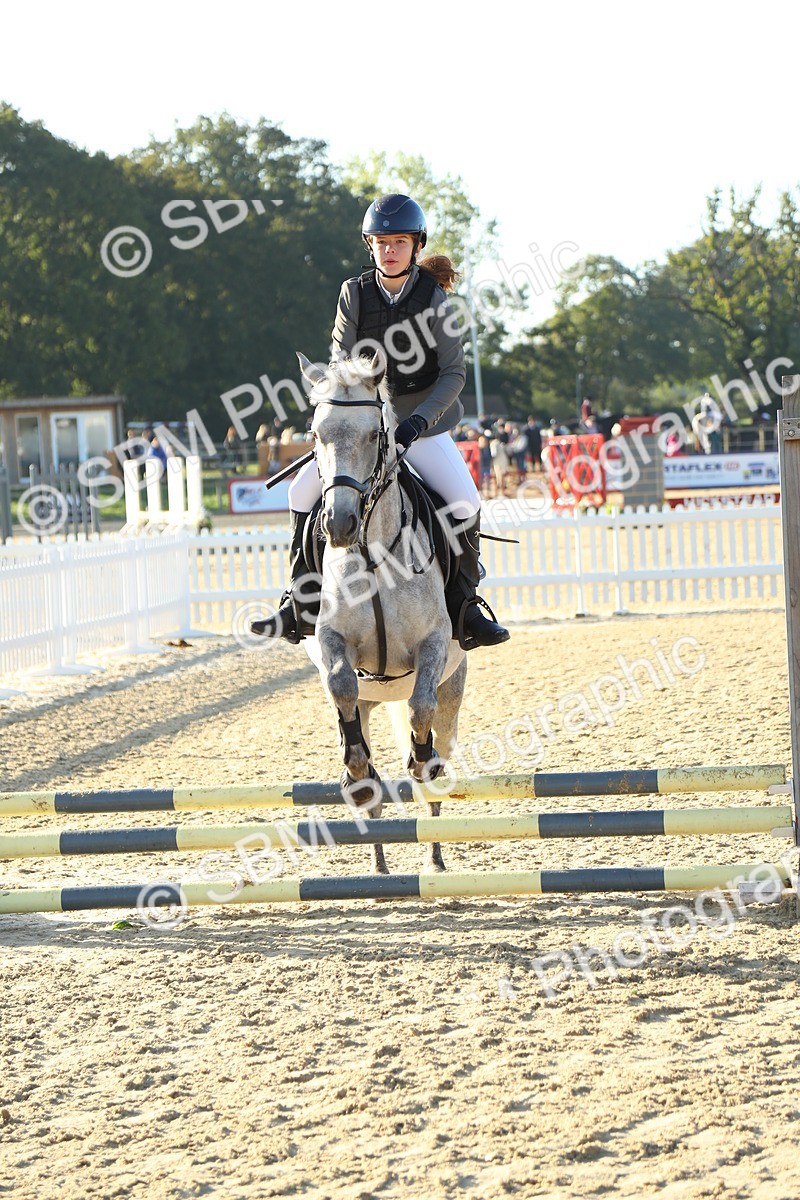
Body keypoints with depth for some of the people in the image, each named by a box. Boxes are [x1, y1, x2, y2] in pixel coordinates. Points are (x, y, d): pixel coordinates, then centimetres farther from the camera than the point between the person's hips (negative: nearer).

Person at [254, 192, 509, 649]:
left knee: (466, 502, -21)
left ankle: (463, 605, -4)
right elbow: (342, 365, -3)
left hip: (424, 425, -3)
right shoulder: (354, 293, -3)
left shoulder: (433, 297, -10)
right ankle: (301, 603, 2)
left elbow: (454, 373, -10)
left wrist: (418, 420, -23)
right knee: (303, 490, -7)